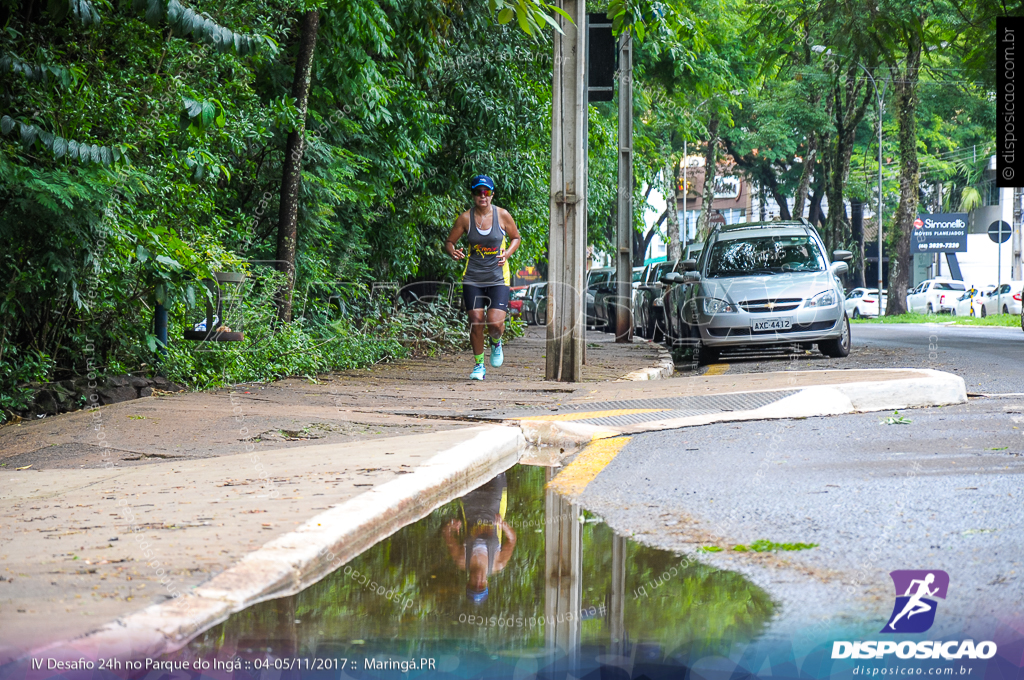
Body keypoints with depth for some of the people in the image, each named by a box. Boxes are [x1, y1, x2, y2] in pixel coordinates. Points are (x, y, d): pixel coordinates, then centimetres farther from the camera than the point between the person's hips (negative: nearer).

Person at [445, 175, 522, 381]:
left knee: (495, 323, -13)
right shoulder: (465, 218, -2)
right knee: (476, 323, -4)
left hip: (498, 278, -1)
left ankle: (496, 342, 25)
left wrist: (507, 254, -9)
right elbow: (449, 242, 6)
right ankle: (479, 365, 15)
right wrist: (453, 252, -17)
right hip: (472, 278, 1)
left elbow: (515, 238, 11)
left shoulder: (502, 215, -3)